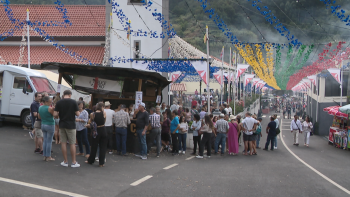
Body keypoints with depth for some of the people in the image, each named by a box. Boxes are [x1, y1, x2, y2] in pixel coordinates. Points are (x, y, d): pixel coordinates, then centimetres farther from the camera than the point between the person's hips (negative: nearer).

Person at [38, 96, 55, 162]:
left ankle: (44, 156, 14)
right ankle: (48, 157, 4)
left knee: (45, 141, 12)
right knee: (49, 141, 0)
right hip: (50, 125, -7)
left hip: (43, 125, 7)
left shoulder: (40, 108, 5)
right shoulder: (50, 108, -18)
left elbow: (39, 117, 14)